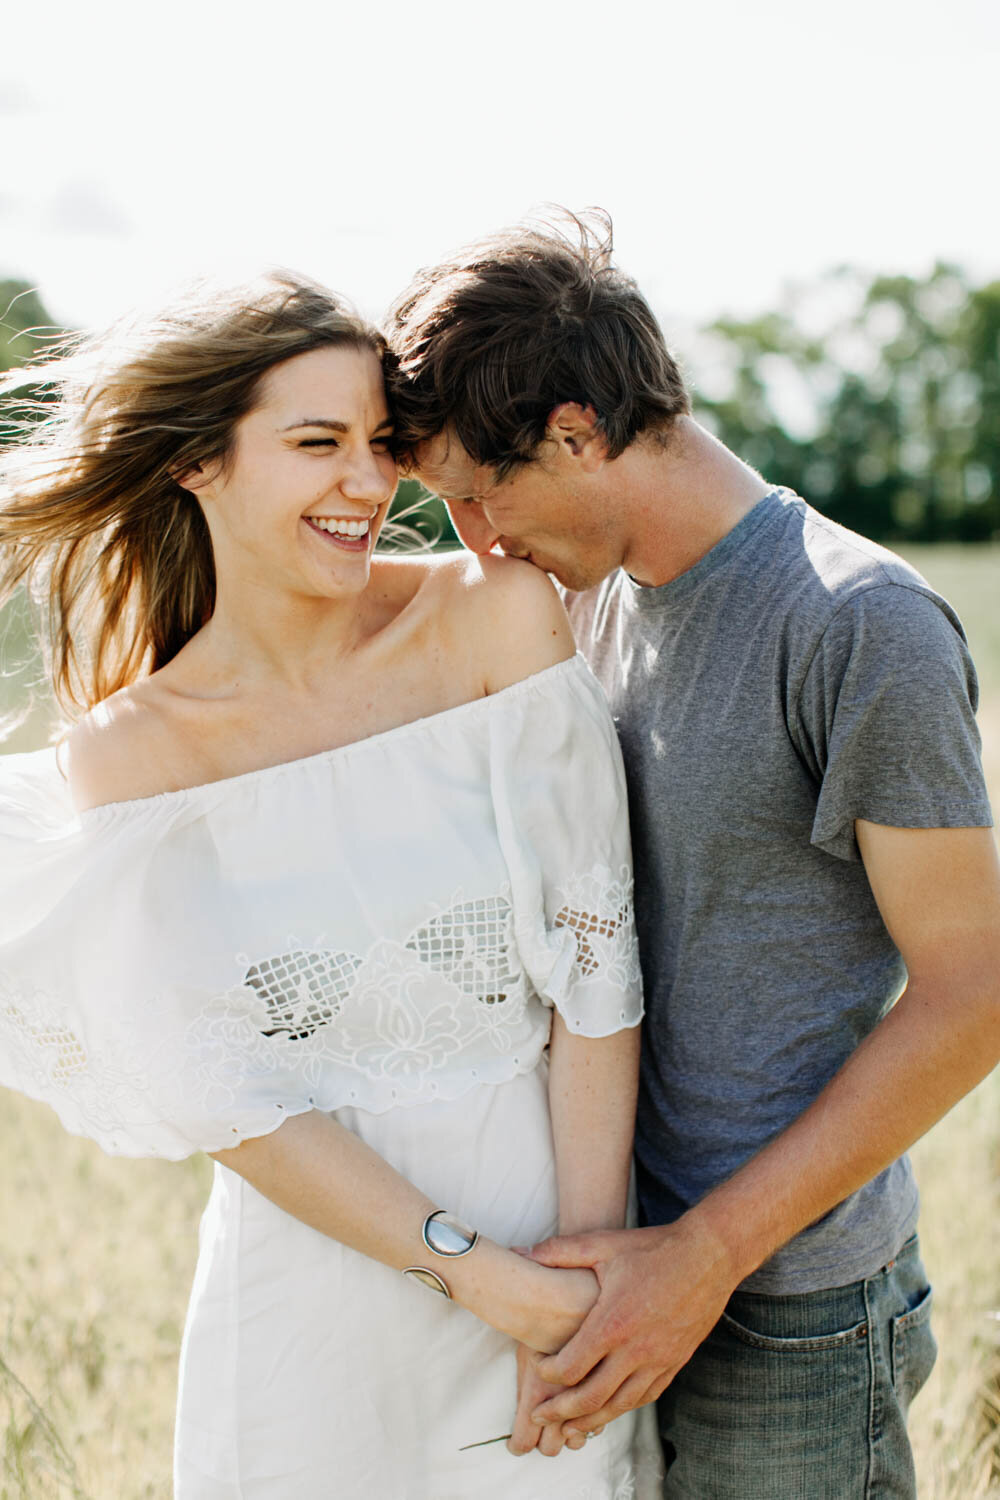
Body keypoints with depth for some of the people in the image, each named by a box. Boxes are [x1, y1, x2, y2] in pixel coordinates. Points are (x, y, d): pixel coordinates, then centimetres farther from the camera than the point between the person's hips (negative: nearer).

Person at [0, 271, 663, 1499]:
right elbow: (220, 1096, -9)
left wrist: (592, 1253, -12)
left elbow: (594, 953, -9)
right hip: (316, 1261, 0)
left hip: (552, 1220, 1)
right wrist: (470, 1270, -15)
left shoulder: (499, 619, -8)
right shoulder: (125, 757, -7)